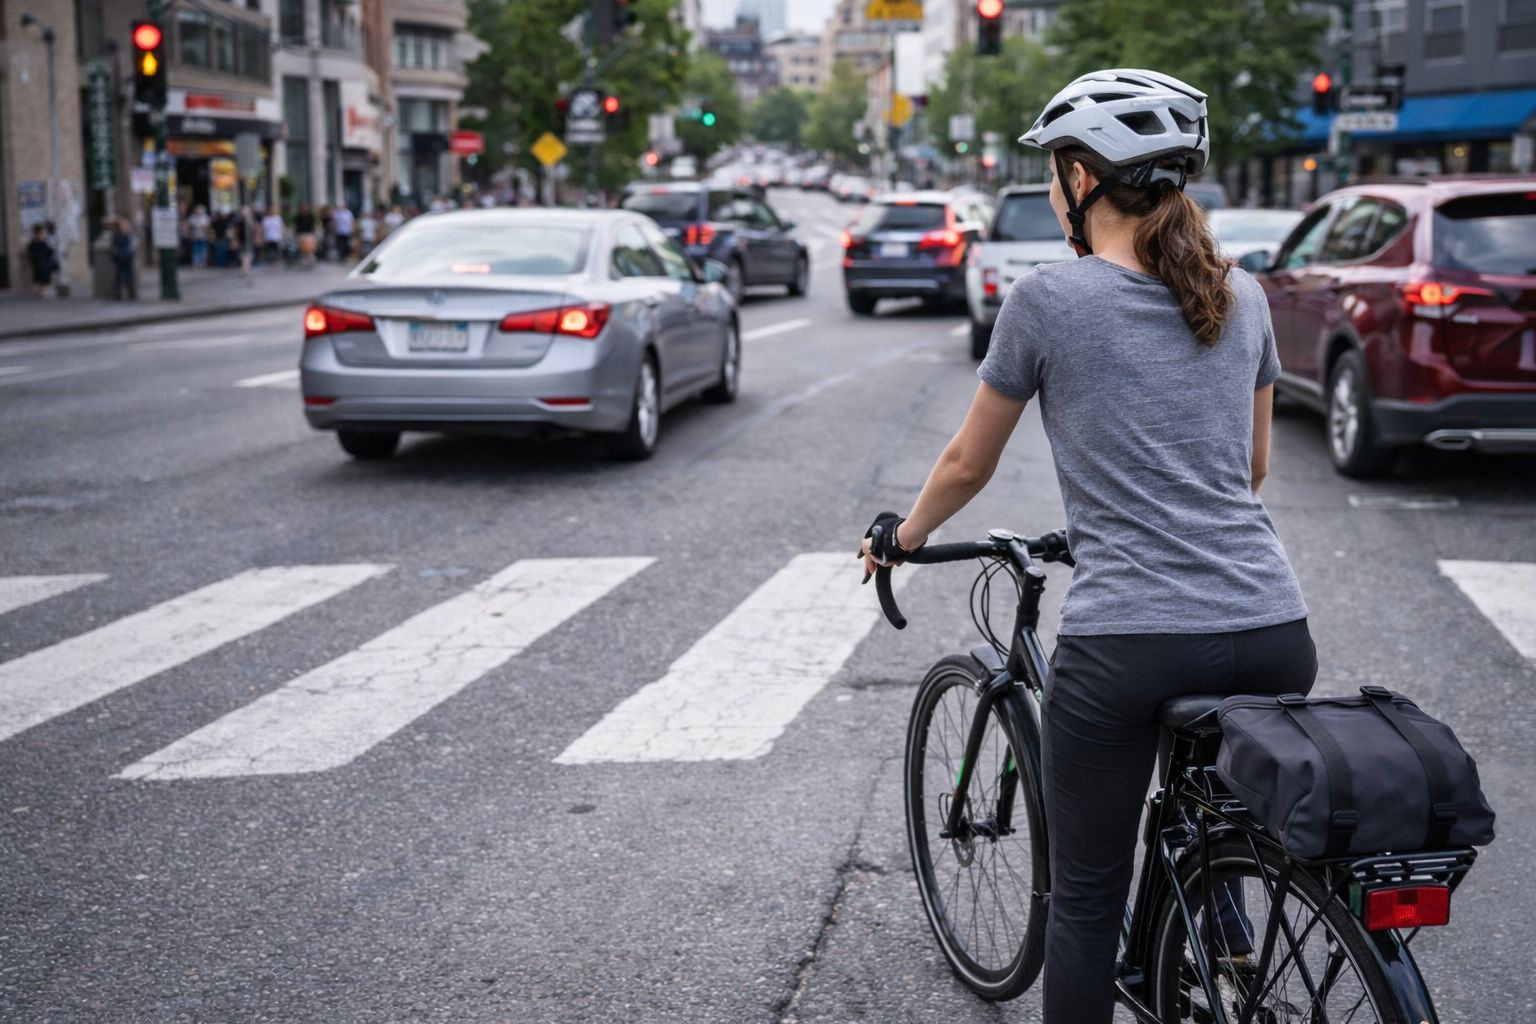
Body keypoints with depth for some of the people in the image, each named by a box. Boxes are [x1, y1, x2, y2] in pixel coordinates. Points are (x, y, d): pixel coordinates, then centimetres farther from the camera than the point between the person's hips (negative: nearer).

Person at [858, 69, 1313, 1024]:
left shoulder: (1049, 298, -2)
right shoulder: (1242, 295, 12)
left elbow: (968, 464, 8)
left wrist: (901, 537, 26)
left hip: (1127, 645, -5)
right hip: (1275, 639, 5)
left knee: (1086, 899, 10)